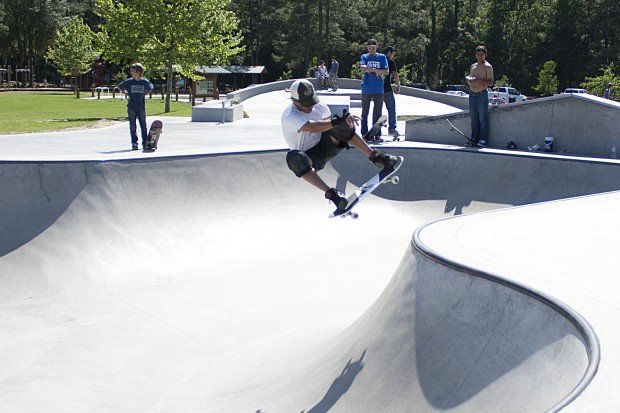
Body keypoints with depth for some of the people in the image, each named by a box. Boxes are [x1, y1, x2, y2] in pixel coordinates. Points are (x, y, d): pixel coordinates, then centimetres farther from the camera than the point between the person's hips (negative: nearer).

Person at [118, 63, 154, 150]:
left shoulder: (145, 81, -4)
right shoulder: (129, 82, -4)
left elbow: (150, 88, 17)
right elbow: (120, 86, 13)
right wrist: (126, 93, 8)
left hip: (141, 107, 0)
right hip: (131, 108, 0)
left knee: (143, 126, 3)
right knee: (132, 126, 1)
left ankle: (145, 143, 10)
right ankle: (134, 144, 6)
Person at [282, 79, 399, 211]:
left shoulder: (318, 106, -3)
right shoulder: (289, 117, -24)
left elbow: (327, 122, 15)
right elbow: (314, 127, -40)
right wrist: (339, 121, -47)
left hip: (326, 145, 5)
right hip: (310, 157, -5)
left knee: (337, 127, -22)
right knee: (293, 157, -39)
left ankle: (374, 156, -18)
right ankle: (330, 193, -40)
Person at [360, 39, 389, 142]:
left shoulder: (382, 57, 7)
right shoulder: (364, 57, 6)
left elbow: (386, 71, -4)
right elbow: (362, 68, -13)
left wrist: (370, 69, -10)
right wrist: (377, 70, -14)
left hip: (379, 90, 1)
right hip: (366, 89, 0)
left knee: (378, 113, 3)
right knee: (365, 113, 3)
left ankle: (377, 135, 6)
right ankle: (364, 134, 9)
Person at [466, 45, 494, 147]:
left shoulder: (488, 67, -3)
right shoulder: (472, 66, 17)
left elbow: (491, 82, -9)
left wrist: (478, 80, -20)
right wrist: (469, 80, 2)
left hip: (482, 94, -6)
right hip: (472, 94, 7)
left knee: (483, 119, -7)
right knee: (474, 119, 8)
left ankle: (483, 140, -6)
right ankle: (474, 139, 13)